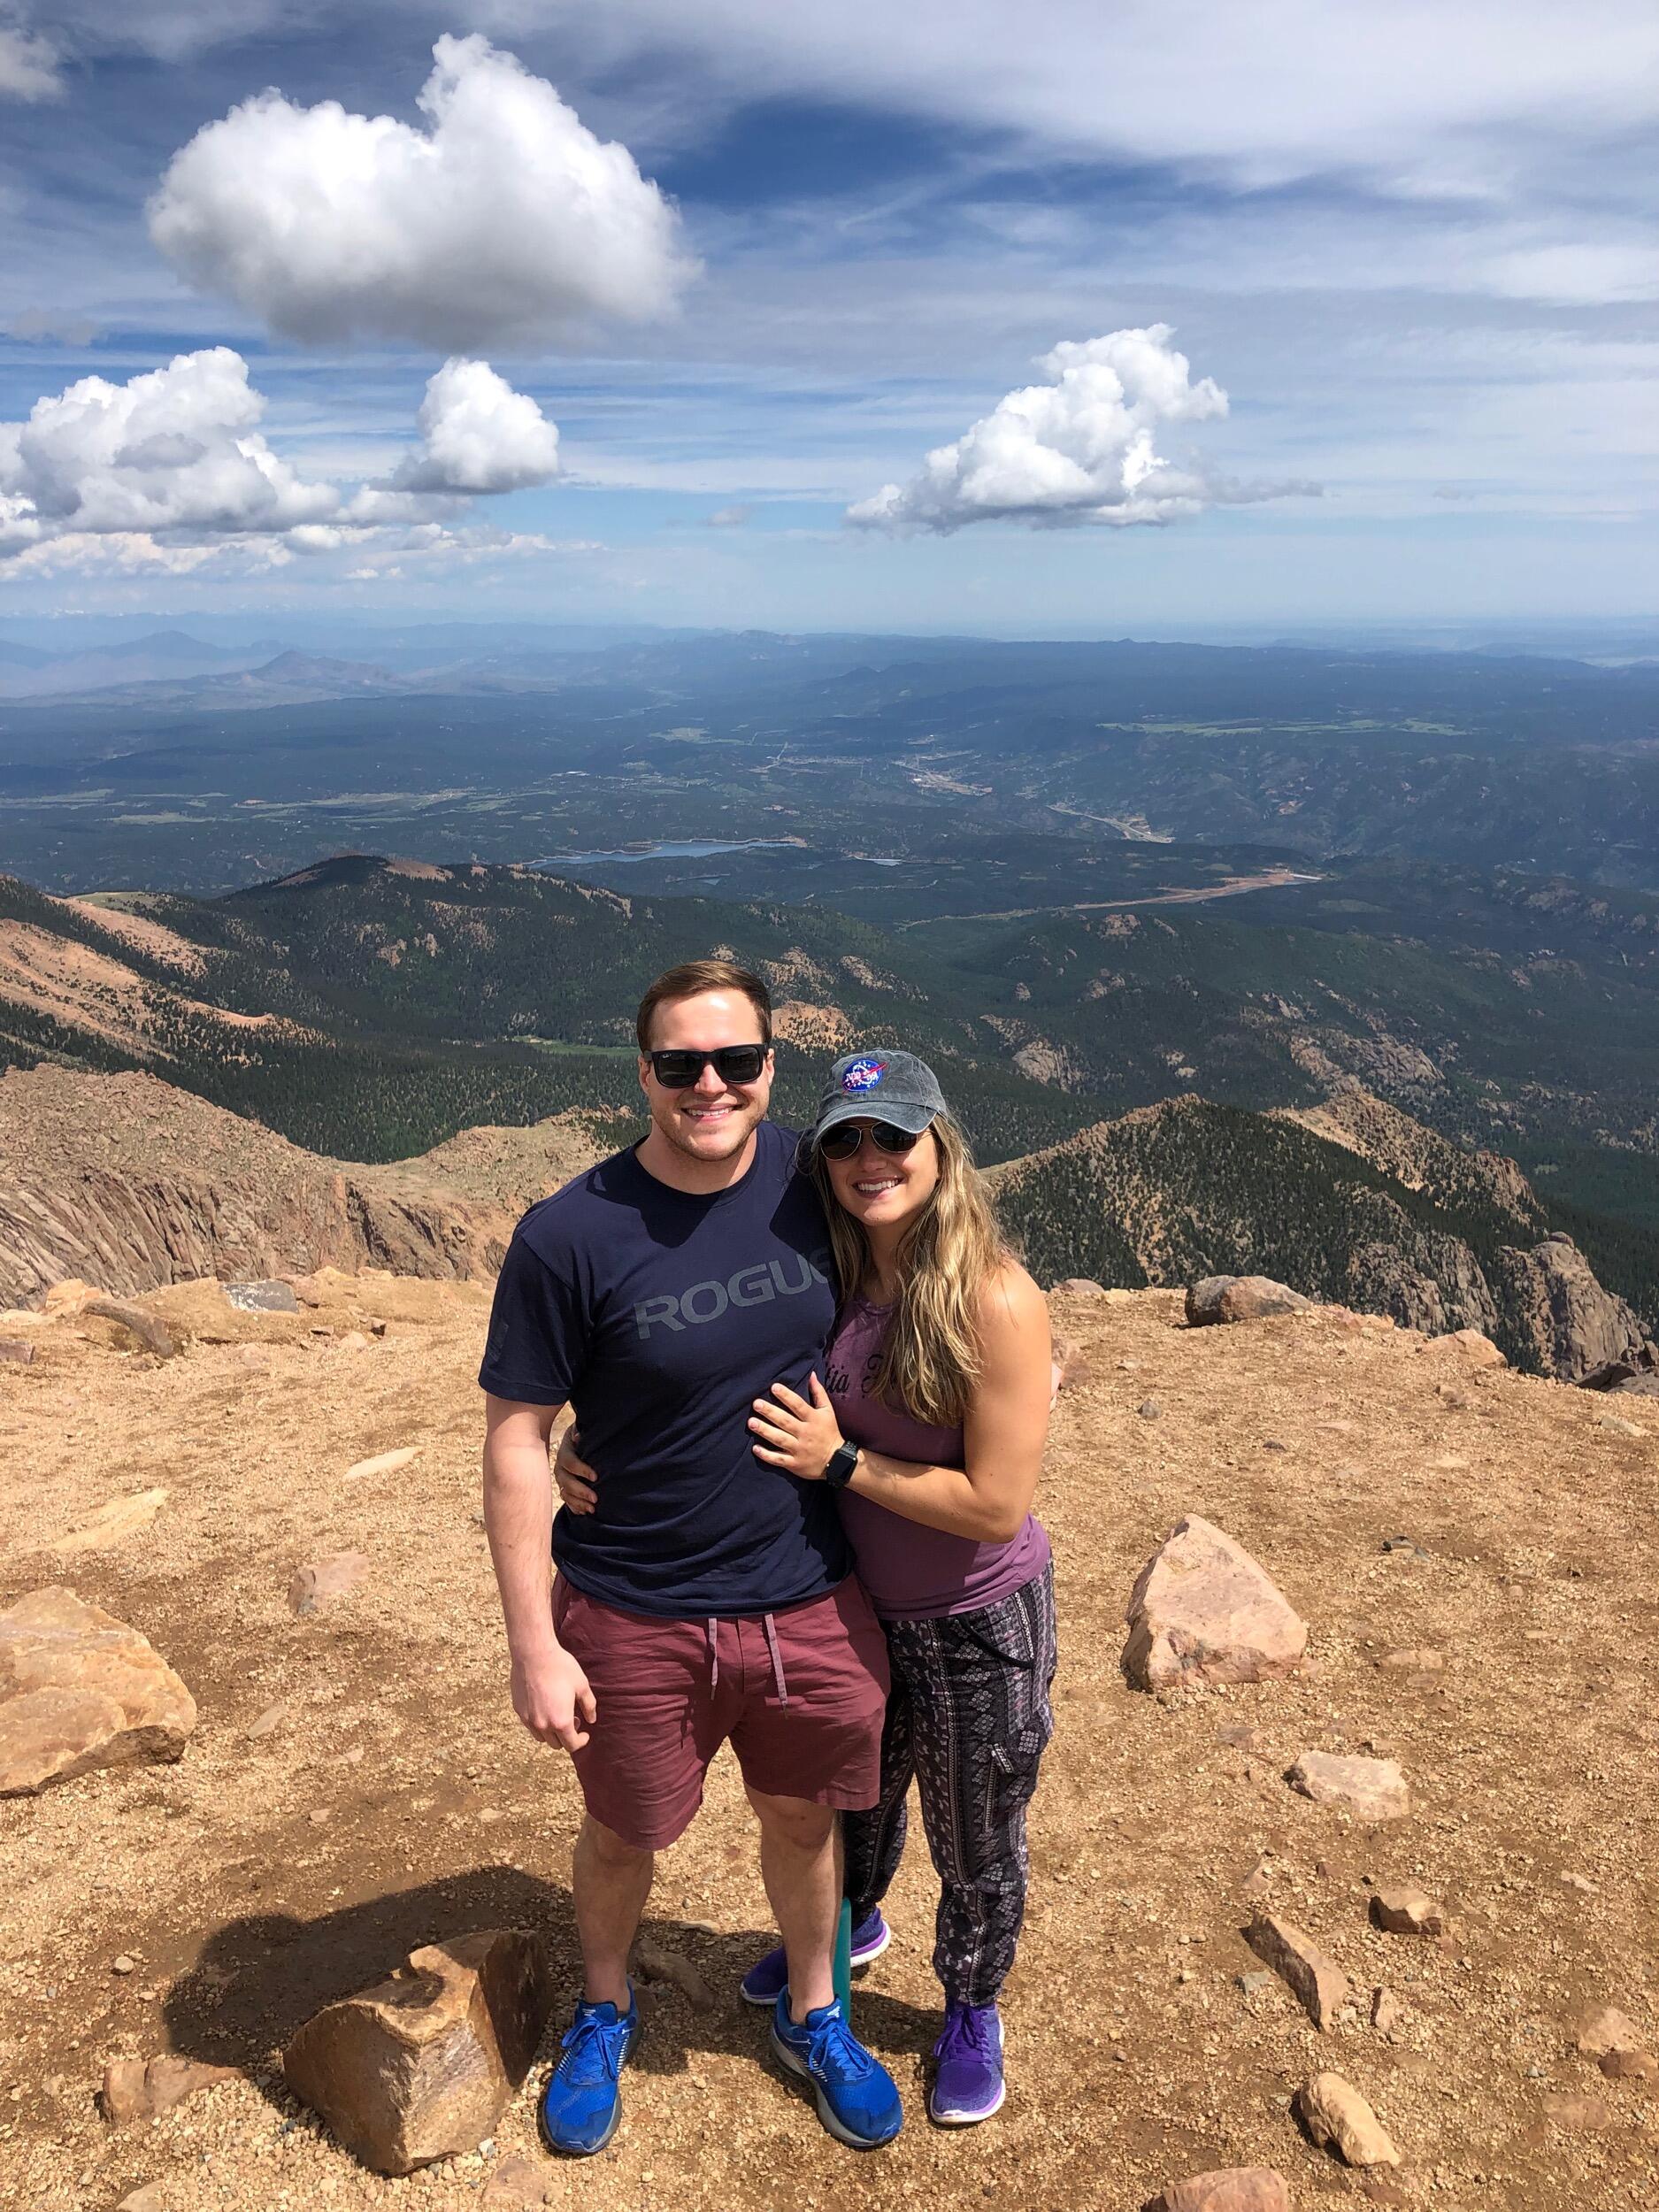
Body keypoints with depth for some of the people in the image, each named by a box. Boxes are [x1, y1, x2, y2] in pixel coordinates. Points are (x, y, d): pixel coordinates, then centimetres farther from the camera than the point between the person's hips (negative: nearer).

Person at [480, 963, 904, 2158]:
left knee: (805, 1818, 22)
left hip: (812, 1600, 3)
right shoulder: (568, 1238, -20)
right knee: (623, 1835, 21)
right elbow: (517, 1440, -13)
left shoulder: (810, 1179, -8)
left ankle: (813, 2018, 52)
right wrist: (533, 1643, -12)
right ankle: (605, 2012, 53)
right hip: (639, 1618, -2)